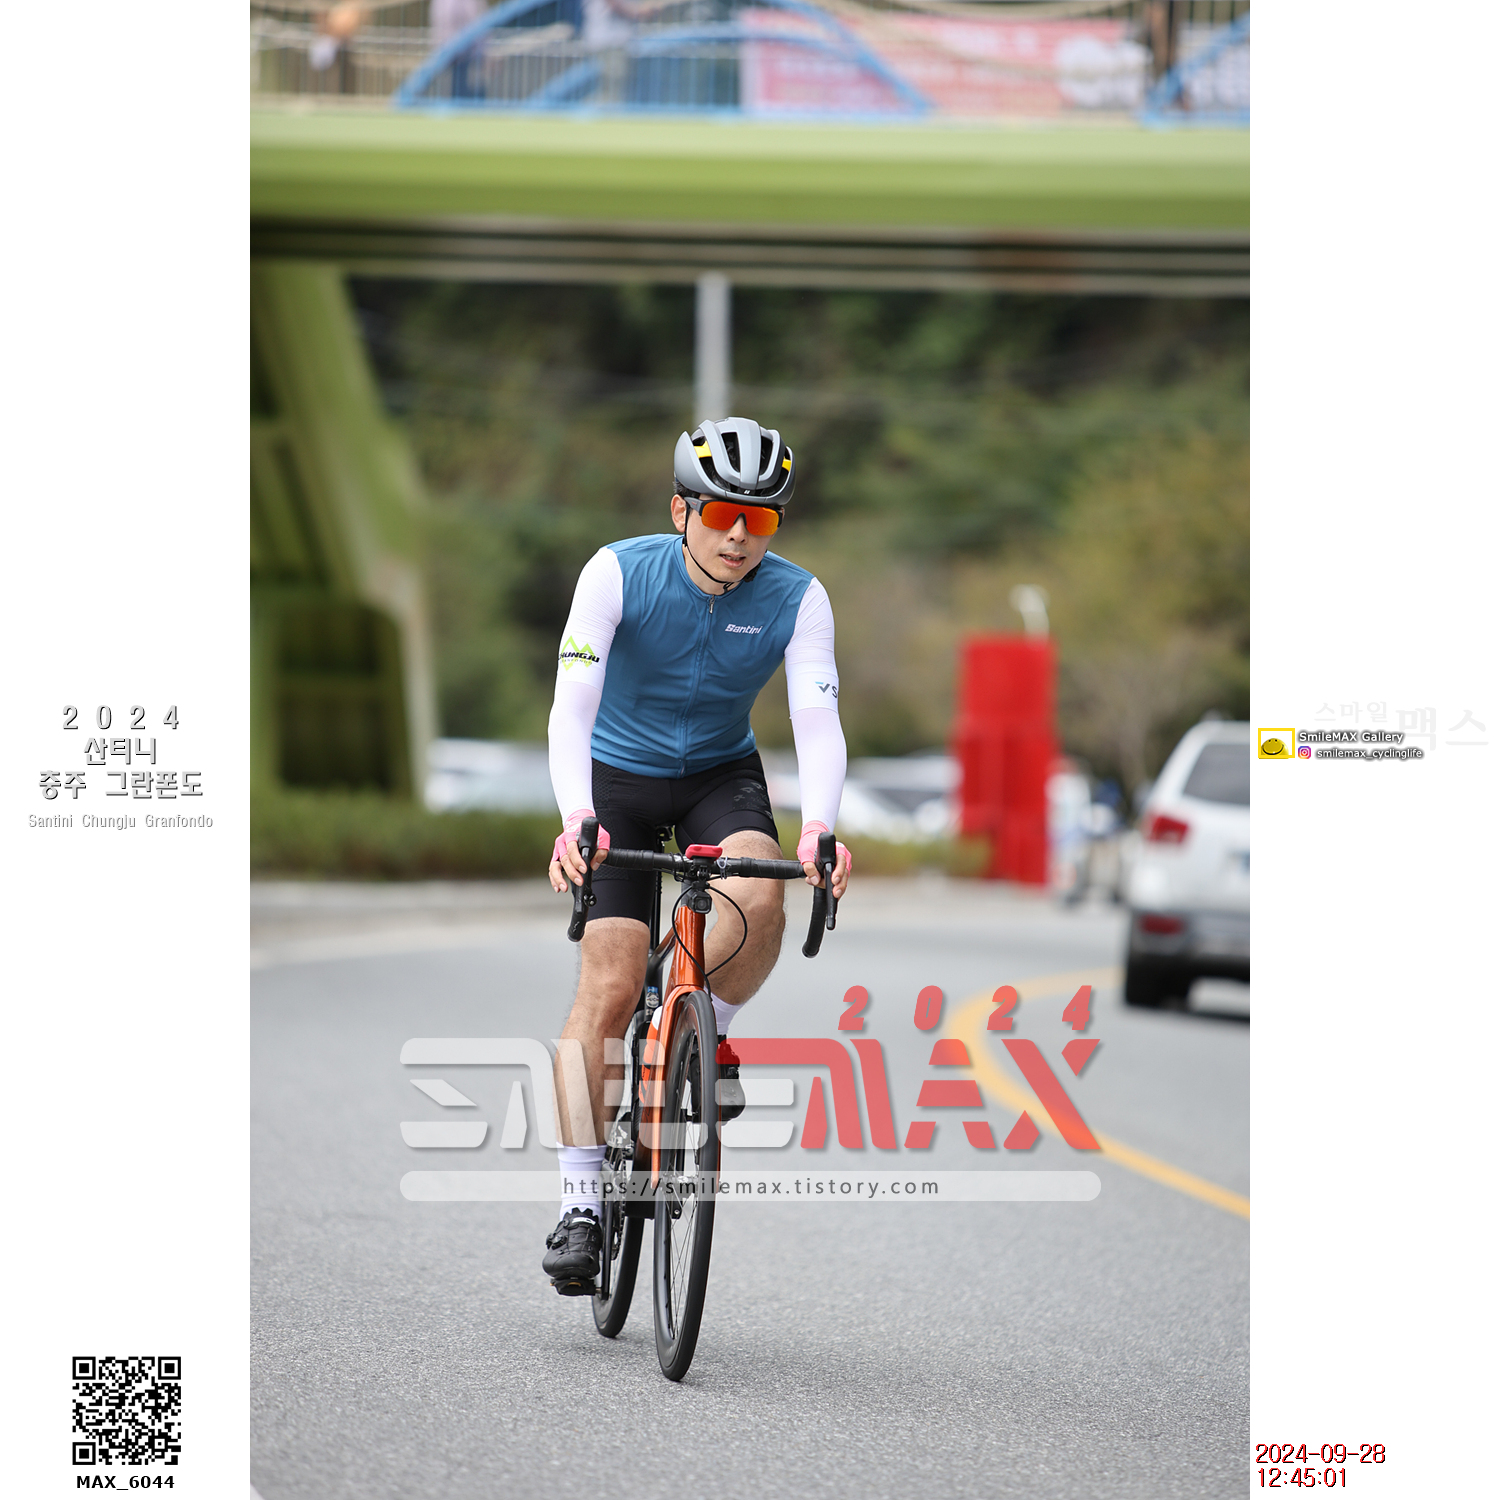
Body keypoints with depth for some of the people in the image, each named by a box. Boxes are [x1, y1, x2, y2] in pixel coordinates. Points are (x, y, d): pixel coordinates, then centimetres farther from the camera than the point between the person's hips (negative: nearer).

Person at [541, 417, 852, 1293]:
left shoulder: (798, 598, -19)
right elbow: (572, 705, -33)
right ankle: (581, 1202, -5)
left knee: (760, 900, -31)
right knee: (610, 988, -13)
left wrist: (819, 828, -49)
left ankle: (710, 1037, -1)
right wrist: (575, 819, -50)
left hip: (721, 776, 1)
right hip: (620, 777, -1)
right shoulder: (619, 573, -24)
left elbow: (818, 720, -30)